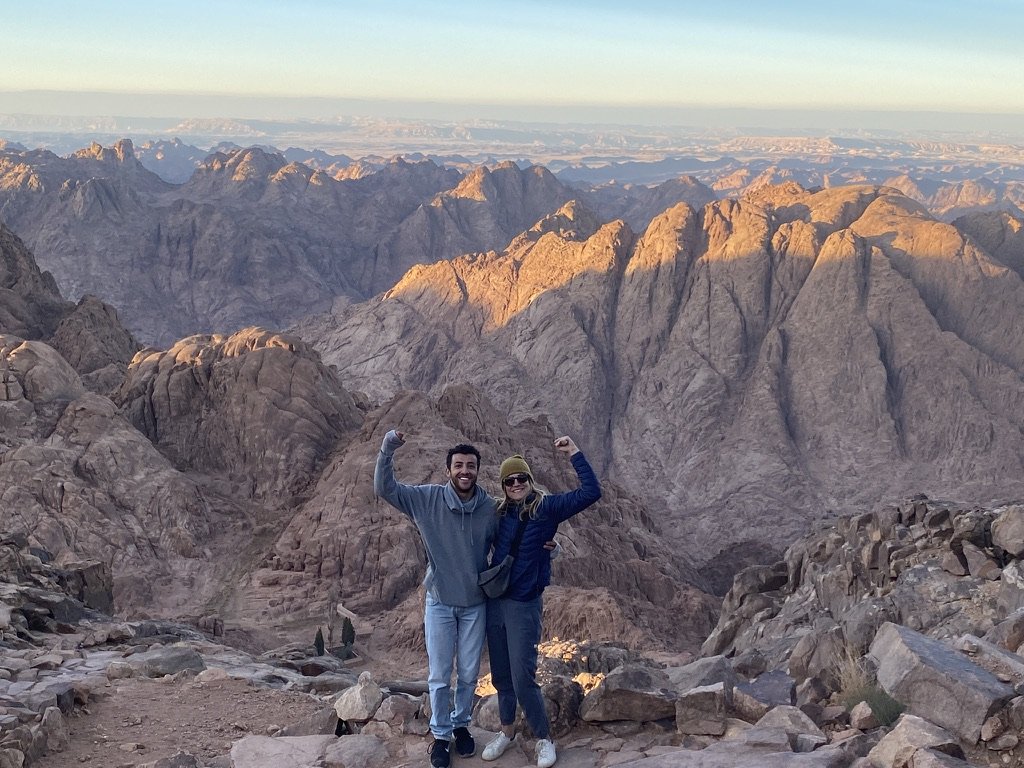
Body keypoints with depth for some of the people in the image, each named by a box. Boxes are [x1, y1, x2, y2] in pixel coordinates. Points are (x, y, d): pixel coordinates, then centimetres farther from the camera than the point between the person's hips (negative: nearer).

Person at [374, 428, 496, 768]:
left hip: (475, 604, 1)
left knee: (468, 673, 14)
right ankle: (440, 734, 27)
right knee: (439, 676, 9)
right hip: (439, 603, -1)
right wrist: (387, 450, -32)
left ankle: (461, 724, 38)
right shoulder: (427, 499, -14)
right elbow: (384, 489, -18)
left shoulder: (490, 508, -12)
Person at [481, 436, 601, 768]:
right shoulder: (500, 513, 5)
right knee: (500, 674, 14)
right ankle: (507, 731, 32)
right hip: (494, 601, 5)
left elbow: (591, 492, -17)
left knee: (523, 678, -5)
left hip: (524, 604, -4)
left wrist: (574, 453, -17)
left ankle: (544, 738, 13)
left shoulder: (546, 507, -7)